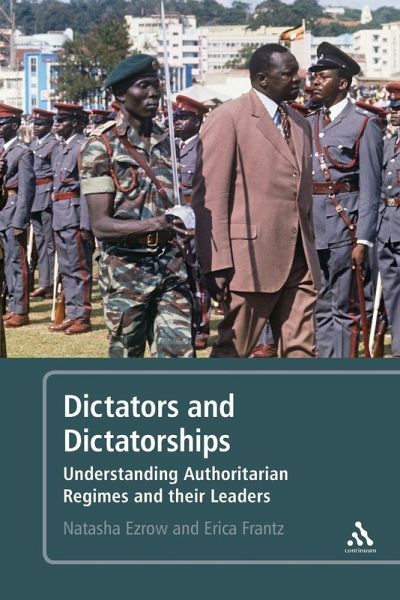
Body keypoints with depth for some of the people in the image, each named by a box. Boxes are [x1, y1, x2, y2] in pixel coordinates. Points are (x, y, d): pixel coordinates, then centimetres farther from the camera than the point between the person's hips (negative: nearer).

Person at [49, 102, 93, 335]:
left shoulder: (83, 147, -11)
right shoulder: (59, 149, 16)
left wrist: (85, 224, -19)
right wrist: (56, 217, 15)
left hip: (75, 214, -9)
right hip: (59, 215, 9)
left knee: (79, 268, -2)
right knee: (66, 269, 13)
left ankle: (83, 317, 5)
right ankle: (72, 315, 20)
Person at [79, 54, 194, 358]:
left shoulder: (167, 141, 9)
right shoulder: (101, 146, -6)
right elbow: (100, 224, -14)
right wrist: (149, 225, -30)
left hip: (172, 267, 4)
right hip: (126, 271, -3)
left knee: (180, 353, -6)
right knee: (126, 354, 8)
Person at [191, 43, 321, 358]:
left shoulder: (300, 123, 16)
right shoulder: (228, 118, -6)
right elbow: (209, 196, -11)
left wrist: (310, 248, 15)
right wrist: (217, 263, -15)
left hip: (299, 260, 7)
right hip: (252, 257, -6)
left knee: (300, 351, 7)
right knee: (232, 350, 4)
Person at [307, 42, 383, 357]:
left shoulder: (365, 123, -3)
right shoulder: (309, 124, 14)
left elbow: (370, 187, -8)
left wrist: (363, 240, -13)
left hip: (344, 225, -6)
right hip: (310, 228, 6)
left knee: (343, 308, 0)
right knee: (319, 307, 11)